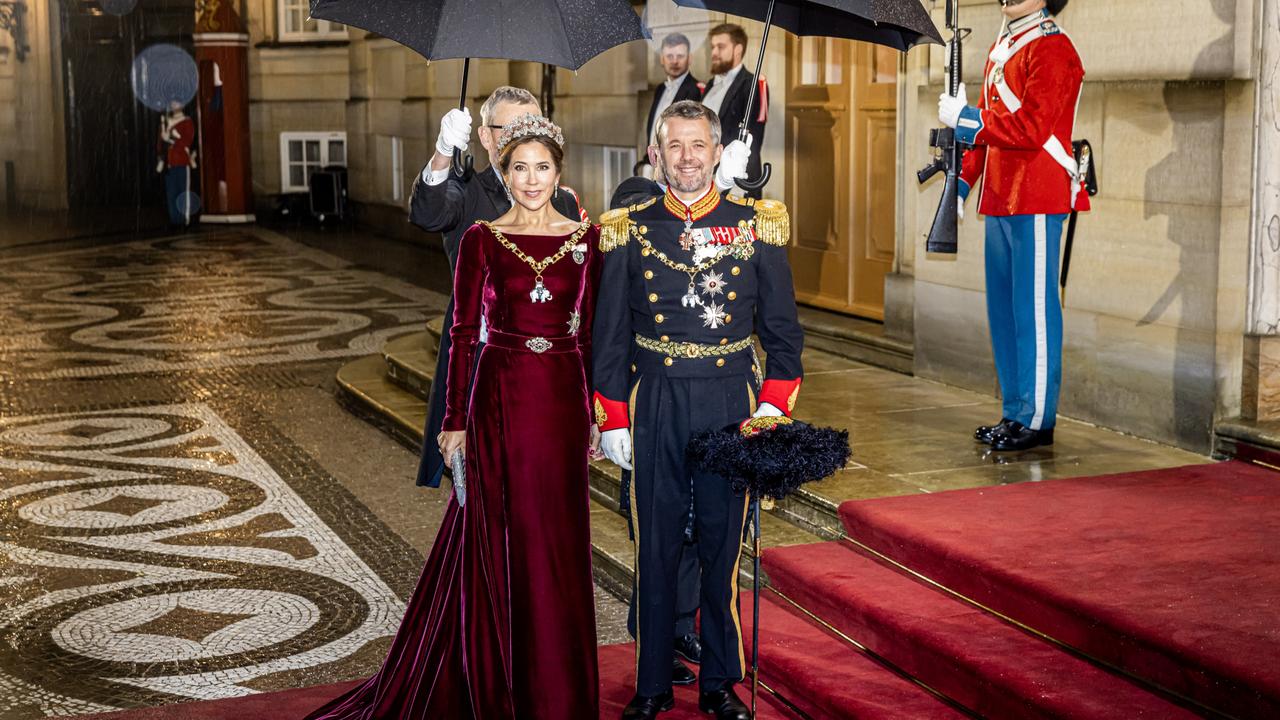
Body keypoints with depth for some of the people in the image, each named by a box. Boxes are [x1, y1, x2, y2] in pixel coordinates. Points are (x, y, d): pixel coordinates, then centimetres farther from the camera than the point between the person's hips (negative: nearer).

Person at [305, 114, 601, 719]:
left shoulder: (584, 238, 4)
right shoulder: (481, 240, -2)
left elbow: (588, 331, 7)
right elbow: (463, 334, -2)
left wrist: (593, 413, 4)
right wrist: (455, 420, -5)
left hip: (562, 398, 2)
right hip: (500, 397, -2)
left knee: (559, 543, 8)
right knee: (500, 538, 5)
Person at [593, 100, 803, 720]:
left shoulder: (755, 226, 3)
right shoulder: (630, 231, 4)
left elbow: (782, 329, 6)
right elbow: (610, 335, 6)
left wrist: (773, 407, -4)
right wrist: (612, 420, 1)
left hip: (731, 403, 0)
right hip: (654, 405, 0)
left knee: (723, 546, 7)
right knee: (656, 547, 6)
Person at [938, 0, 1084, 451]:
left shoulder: (1052, 49, -11)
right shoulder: (1002, 49, 18)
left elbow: (1031, 128, -20)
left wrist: (963, 117, -15)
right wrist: (962, 184, 15)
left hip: (1037, 201, -9)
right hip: (1001, 200, 9)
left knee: (1033, 310, -4)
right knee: (1002, 308, 12)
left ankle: (1037, 421, 2)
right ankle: (1014, 413, 20)